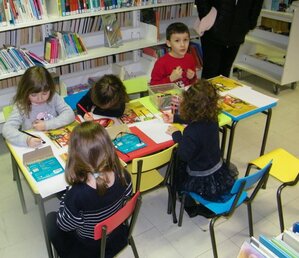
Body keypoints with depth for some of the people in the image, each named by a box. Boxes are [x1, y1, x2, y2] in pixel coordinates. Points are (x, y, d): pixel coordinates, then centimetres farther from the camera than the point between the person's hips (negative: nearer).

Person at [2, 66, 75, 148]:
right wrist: (26, 140, -37)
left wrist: (47, 125, -17)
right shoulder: (21, 106, -11)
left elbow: (70, 114, -10)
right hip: (33, 148, -1)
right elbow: (6, 129, -20)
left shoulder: (54, 97, -4)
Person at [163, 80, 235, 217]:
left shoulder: (192, 131, -34)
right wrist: (175, 118, 16)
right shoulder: (211, 118, -10)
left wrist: (176, 135, -10)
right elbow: (195, 119, 12)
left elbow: (184, 155, -22)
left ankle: (191, 206, 30)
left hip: (203, 181, -7)